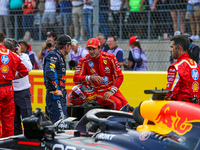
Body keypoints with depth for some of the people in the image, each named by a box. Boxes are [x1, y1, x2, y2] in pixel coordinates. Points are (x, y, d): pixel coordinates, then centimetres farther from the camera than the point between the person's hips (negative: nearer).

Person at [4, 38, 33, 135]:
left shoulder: (24, 56, 0)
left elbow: (29, 68, -18)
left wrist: (19, 54, -15)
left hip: (23, 91, -3)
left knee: (27, 117, -5)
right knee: (14, 119, 8)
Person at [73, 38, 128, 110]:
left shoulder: (110, 57, 0)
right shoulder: (84, 61, -3)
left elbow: (119, 76, 0)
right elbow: (76, 79, -12)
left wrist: (112, 91, -13)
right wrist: (90, 77, -29)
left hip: (112, 89, 3)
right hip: (97, 92, -3)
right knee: (117, 103, -29)